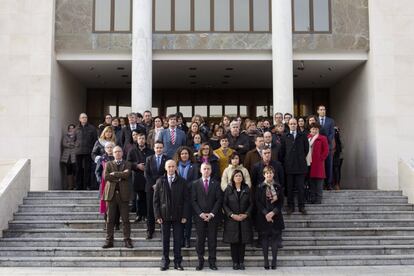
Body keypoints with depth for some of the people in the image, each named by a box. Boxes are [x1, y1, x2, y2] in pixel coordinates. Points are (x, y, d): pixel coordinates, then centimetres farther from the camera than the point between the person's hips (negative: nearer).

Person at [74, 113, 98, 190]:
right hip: (78, 152, 3)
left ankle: (87, 185, 0)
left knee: (87, 169, -5)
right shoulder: (77, 129, 13)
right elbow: (75, 139, 21)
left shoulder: (92, 128, 5)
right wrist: (76, 146, 8)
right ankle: (79, 186, 11)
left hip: (88, 152, -3)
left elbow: (95, 140, 3)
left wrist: (92, 149, -3)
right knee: (79, 169, 5)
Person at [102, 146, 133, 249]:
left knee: (125, 219, -1)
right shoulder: (109, 164, 13)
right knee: (110, 219, 2)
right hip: (111, 193, 1)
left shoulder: (127, 164, 11)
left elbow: (126, 175, -10)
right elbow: (106, 176, -5)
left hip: (123, 194, -1)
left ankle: (127, 240, 3)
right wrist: (120, 176, -7)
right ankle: (109, 241, 7)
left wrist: (114, 174, -7)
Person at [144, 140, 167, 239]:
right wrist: (153, 184, -6)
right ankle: (150, 230, 9)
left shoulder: (167, 159, 2)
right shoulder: (149, 159, 9)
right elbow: (146, 173, 4)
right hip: (151, 187, 2)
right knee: (150, 210, 2)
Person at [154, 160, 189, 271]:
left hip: (178, 216, 0)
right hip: (164, 216, 0)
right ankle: (165, 262, 14)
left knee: (178, 240, 2)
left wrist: (185, 216, -5)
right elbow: (156, 200, 4)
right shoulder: (160, 181, 5)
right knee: (165, 240, 5)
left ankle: (177, 262, 11)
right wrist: (157, 216, -4)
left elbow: (186, 199, 2)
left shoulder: (182, 181, 4)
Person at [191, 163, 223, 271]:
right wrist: (200, 213, -9)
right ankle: (200, 261, 8)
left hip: (213, 216, 0)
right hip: (200, 216, 0)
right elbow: (193, 201, 2)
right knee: (200, 239, 1)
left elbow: (219, 199, 1)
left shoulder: (216, 184, 7)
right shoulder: (195, 184, 7)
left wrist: (212, 213, -8)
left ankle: (212, 262, 8)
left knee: (212, 239, 2)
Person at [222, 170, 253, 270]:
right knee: (233, 242, 0)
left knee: (243, 241, 1)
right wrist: (231, 215, -12)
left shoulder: (247, 189, 7)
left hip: (244, 220, 1)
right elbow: (224, 204, -1)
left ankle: (241, 262, 8)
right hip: (231, 220, -1)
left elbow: (251, 203, 7)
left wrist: (246, 214, -8)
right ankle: (235, 262, 7)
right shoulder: (228, 189, 2)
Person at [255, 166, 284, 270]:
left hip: (276, 216, 1)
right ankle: (266, 261, 6)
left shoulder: (278, 187, 5)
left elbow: (281, 202, 2)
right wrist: (266, 214, -13)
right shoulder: (260, 187, 1)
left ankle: (274, 261, 4)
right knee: (264, 239, 1)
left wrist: (273, 213, -10)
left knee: (275, 238, -1)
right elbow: (258, 202, -3)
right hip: (263, 217, -1)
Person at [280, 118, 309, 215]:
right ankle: (290, 206, 11)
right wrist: (284, 161, 3)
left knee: (301, 187, 1)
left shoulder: (302, 136, 8)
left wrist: (302, 158, 10)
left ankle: (301, 206, 9)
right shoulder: (285, 137, 8)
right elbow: (282, 151, 7)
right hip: (289, 165, 0)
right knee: (289, 187, 4)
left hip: (300, 165, 0)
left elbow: (306, 149, 12)